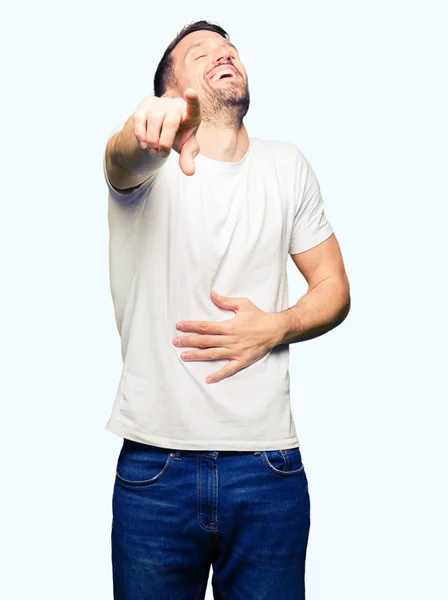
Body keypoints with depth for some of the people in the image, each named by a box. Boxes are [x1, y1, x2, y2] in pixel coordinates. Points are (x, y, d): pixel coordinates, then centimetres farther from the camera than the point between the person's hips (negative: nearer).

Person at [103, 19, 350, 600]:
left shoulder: (287, 167, 8)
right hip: (154, 467, -2)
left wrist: (276, 327, -8)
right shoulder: (149, 162, -1)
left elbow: (333, 287, 12)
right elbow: (123, 156, -26)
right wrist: (151, 125, -49)